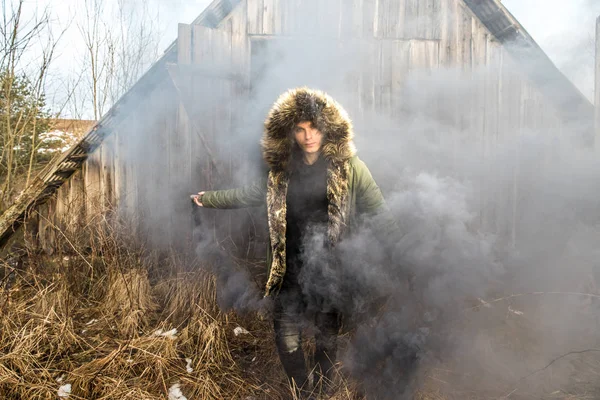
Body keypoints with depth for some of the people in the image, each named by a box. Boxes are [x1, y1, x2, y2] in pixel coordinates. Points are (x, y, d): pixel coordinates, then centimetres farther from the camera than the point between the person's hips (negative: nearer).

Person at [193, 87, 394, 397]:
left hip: (332, 269, -3)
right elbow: (250, 195, 17)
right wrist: (209, 199, 24)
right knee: (286, 336, 9)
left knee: (327, 335, 14)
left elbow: (380, 214, -7)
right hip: (290, 270, 3)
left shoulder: (348, 166, -10)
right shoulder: (283, 169, 2)